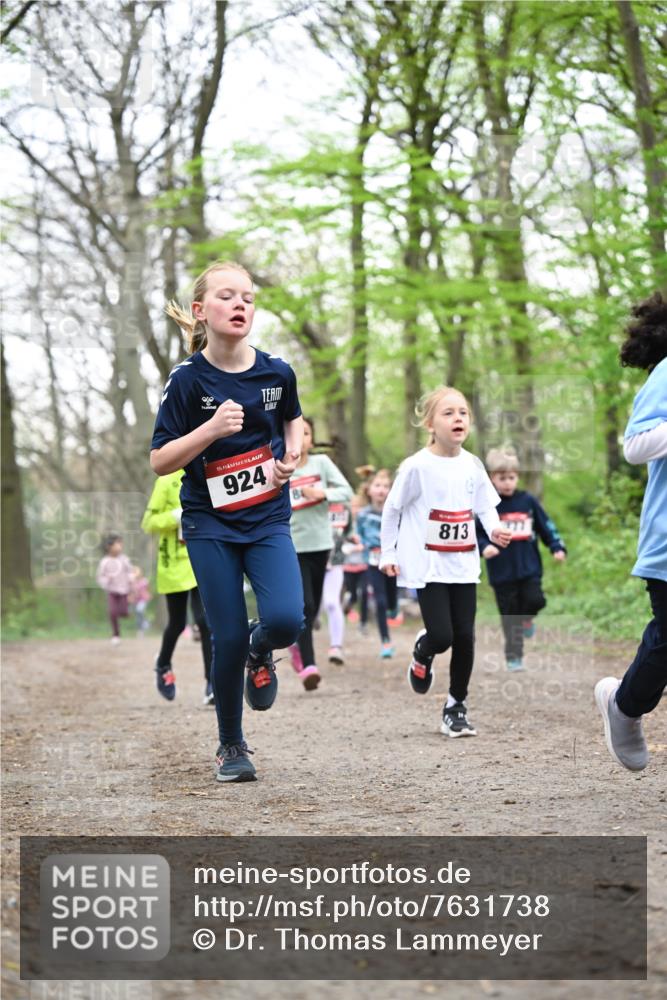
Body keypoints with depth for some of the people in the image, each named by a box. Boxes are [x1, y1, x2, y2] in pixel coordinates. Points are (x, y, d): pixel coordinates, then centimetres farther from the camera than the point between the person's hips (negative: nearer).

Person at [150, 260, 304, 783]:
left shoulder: (276, 372, -3)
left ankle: (261, 651, 18)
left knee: (285, 619, -20)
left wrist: (291, 458, 0)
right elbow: (160, 461, -10)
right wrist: (211, 429, -24)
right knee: (229, 639, -3)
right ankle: (232, 747, 19)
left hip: (268, 520, 2)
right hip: (210, 525, -2)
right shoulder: (188, 379, -11)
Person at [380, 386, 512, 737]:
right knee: (441, 635, -12)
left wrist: (495, 529, -8)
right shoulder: (416, 467, -11)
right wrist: (388, 554, 0)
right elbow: (391, 509, -1)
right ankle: (422, 653, 25)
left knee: (465, 638, 1)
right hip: (427, 567, -4)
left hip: (464, 566, 4)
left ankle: (456, 707, 16)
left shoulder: (472, 465, 3)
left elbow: (486, 505, 13)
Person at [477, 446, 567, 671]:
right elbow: (476, 534, 1)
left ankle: (526, 618, 20)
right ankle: (513, 656, 12)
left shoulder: (528, 501, 3)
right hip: (502, 572, -1)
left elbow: (546, 525, 9)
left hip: (529, 568, 1)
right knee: (509, 616, 3)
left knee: (535, 600, -15)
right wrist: (484, 547, -19)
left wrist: (557, 547, -1)